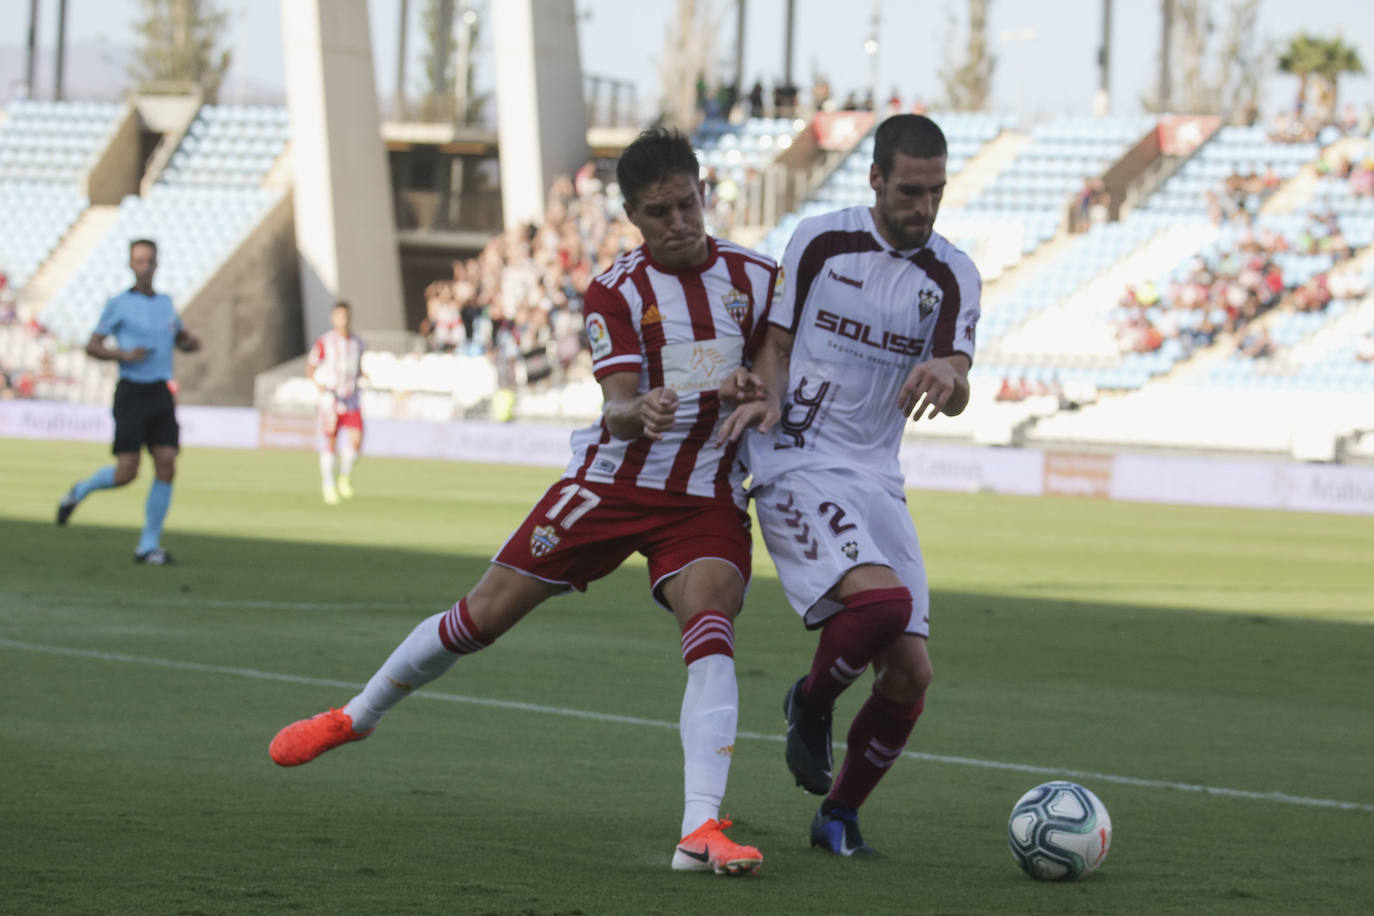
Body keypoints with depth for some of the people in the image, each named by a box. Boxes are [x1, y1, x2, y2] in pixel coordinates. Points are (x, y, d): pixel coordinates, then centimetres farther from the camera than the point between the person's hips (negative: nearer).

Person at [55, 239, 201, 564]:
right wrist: (124, 355, -17)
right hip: (132, 392, -5)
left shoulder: (166, 302, 13)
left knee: (167, 467, -8)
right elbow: (92, 346, 0)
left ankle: (149, 545, -1)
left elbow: (182, 339, 28)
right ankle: (79, 492, 22)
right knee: (126, 472, -10)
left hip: (161, 394, 5)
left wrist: (191, 342, 4)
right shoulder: (119, 304, -1)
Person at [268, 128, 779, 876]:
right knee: (483, 615, 2)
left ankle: (701, 832, -34)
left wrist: (751, 392, -15)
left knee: (710, 630, -27)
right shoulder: (616, 292, -7)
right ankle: (354, 718, 27)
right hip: (613, 480, 0)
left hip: (707, 498, 0)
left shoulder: (754, 276, -1)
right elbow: (618, 411, -17)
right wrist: (640, 412, -42)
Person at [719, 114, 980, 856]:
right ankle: (811, 704, 1)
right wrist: (766, 398, -16)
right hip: (797, 468, -4)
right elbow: (774, 342, 6)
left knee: (910, 675, -3)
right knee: (881, 599, -31)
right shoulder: (819, 242, -3)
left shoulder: (952, 276, 3)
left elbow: (957, 394, -7)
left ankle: (839, 815, 20)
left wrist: (946, 376, -32)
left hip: (877, 481, 4)